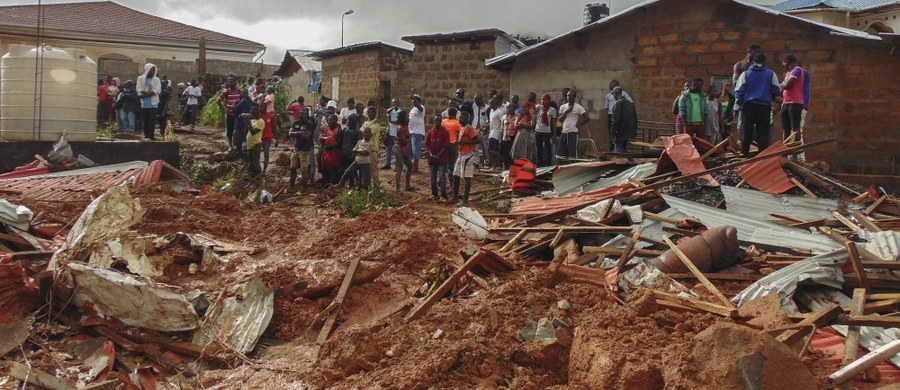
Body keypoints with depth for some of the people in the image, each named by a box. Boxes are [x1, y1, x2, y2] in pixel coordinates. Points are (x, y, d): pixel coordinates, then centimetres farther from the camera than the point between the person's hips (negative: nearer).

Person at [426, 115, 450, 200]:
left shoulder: (445, 132, -5)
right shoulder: (430, 132, 9)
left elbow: (446, 145, -8)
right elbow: (427, 144, 10)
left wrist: (438, 155, -12)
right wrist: (431, 154, -6)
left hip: (442, 158, -5)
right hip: (432, 158, 5)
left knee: (442, 176, -8)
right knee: (433, 177, 10)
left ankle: (443, 195, -7)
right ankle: (434, 194, 19)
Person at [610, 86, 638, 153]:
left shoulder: (618, 103, -13)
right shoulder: (630, 103, 13)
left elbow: (616, 120, -20)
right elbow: (635, 118, 17)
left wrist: (612, 133, -18)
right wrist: (634, 130, 22)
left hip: (620, 133, -8)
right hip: (628, 132, 8)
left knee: (618, 151, -6)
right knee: (624, 151, 17)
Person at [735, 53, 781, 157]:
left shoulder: (745, 74, 5)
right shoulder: (771, 74, 5)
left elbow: (738, 91, 1)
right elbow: (776, 91, 6)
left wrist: (740, 104, 10)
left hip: (749, 105, 0)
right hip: (765, 105, 0)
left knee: (747, 132, 3)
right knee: (763, 132, 1)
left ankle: (744, 154, 1)